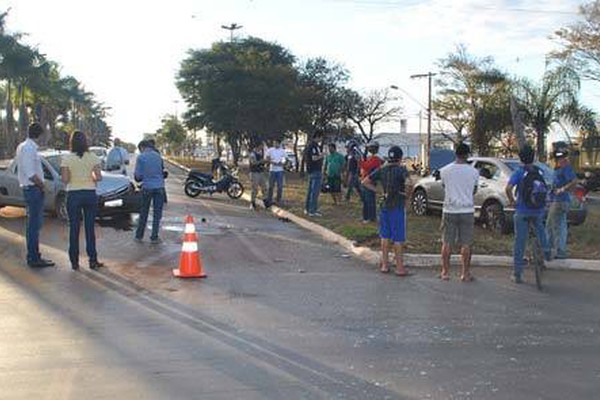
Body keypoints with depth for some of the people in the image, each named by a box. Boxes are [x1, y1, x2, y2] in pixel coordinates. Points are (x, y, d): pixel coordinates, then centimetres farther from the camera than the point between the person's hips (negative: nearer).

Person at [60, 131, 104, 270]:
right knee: (90, 228, 8)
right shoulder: (93, 157, -3)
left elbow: (65, 180, -9)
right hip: (90, 194, 1)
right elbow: (98, 177, -8)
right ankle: (93, 261, 11)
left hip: (73, 195, -1)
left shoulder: (66, 158, -6)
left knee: (74, 229, 7)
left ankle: (74, 262, 11)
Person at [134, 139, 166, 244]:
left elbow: (138, 175, -4)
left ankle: (139, 236, 18)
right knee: (157, 213, 6)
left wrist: (140, 177, 17)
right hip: (159, 187, 2)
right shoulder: (158, 156, 7)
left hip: (147, 187, -2)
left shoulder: (141, 157, -4)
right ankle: (154, 237, 6)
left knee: (144, 213, 11)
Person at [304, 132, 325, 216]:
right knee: (315, 191, -7)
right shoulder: (314, 145, -16)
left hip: (310, 170, 10)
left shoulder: (309, 144, 14)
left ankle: (307, 209, 23)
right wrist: (321, 155, -6)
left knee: (311, 190, 16)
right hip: (316, 171, -10)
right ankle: (312, 211, -6)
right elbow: (314, 158, -24)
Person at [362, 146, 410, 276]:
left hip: (384, 206, 5)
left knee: (385, 236, 13)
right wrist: (407, 193, -11)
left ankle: (384, 265, 18)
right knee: (398, 238, 1)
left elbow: (365, 182, 8)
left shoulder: (381, 170, 5)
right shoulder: (401, 169, -12)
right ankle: (399, 267, 5)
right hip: (397, 207, -5)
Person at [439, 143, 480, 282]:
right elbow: (474, 190, 8)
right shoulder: (473, 172, -5)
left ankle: (445, 272, 13)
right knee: (466, 244, 6)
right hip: (467, 210, 0)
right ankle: (465, 273, 10)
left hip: (449, 210, 1)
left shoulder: (445, 170, -4)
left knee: (447, 243, 9)